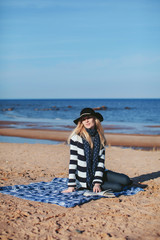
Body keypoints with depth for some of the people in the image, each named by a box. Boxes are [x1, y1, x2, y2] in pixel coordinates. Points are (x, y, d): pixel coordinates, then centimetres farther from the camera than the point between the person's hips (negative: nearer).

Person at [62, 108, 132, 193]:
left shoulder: (100, 138, 3)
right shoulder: (76, 137, -12)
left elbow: (101, 161, -2)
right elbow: (73, 161, -12)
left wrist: (97, 182, -14)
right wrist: (71, 185, -16)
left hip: (98, 173, 5)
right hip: (84, 179, -5)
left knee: (126, 180, -10)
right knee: (118, 187, -20)